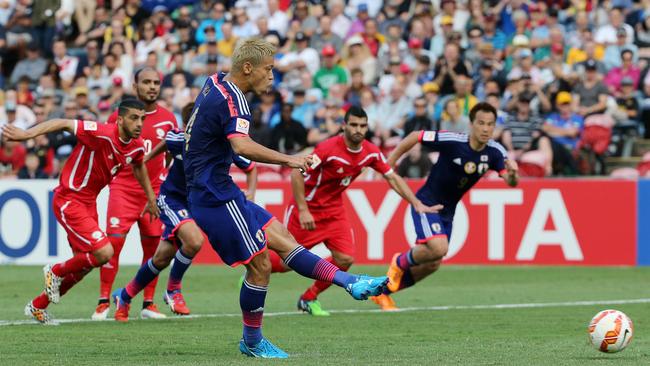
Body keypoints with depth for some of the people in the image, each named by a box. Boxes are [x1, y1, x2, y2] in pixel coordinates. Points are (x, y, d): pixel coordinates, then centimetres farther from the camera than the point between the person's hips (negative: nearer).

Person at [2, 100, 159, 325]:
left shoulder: (137, 147, -1)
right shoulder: (103, 134, -25)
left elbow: (139, 166, 23)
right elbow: (63, 124, -25)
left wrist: (150, 198, 30)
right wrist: (27, 134, -35)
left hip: (88, 202, 9)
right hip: (69, 201, -9)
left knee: (83, 264, 15)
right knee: (104, 252, -18)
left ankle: (37, 307, 34)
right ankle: (56, 272, 9)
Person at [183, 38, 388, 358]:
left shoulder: (215, 84, 10)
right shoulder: (231, 99, -19)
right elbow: (242, 146, -37)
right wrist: (287, 160, -38)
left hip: (216, 191, 11)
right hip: (217, 197, -11)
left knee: (283, 240, 6)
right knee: (261, 264, -5)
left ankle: (352, 283, 3)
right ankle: (252, 342, 7)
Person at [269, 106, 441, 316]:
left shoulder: (371, 153, -7)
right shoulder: (329, 148, -25)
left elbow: (392, 178, 4)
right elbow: (297, 174, -24)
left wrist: (417, 204, -3)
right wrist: (303, 210, -26)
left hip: (334, 210, 5)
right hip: (307, 208, -5)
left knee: (345, 259, -10)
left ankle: (309, 299, 10)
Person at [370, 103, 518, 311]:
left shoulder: (494, 152, -11)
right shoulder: (452, 141, -25)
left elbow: (510, 182, -15)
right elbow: (415, 136, -14)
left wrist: (512, 173, -39)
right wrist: (390, 161, -8)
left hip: (447, 211, 6)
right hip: (426, 203, -6)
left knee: (432, 265, 10)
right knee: (439, 247, -29)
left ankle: (382, 291, 30)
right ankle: (401, 262, 3)